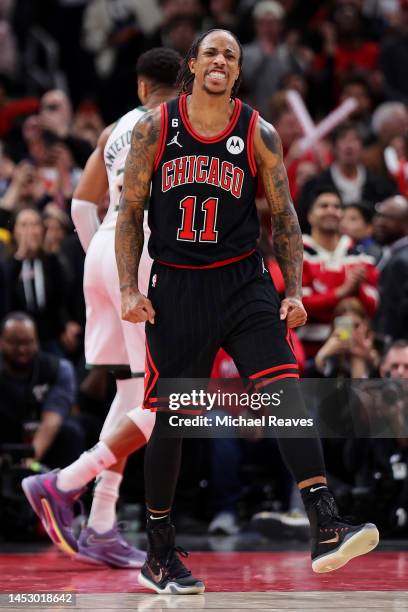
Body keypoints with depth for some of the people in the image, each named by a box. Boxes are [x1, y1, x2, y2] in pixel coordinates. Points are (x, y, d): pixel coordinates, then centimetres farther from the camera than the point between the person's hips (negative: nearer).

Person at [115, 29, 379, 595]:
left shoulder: (259, 134, 1)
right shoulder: (155, 128, 0)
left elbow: (284, 216, 7)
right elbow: (130, 212, 4)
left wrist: (294, 290, -2)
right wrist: (129, 289, -4)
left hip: (243, 283, 0)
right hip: (175, 287, 0)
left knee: (286, 389, -18)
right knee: (170, 419, 4)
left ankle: (327, 532, -26)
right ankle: (159, 555, 19)